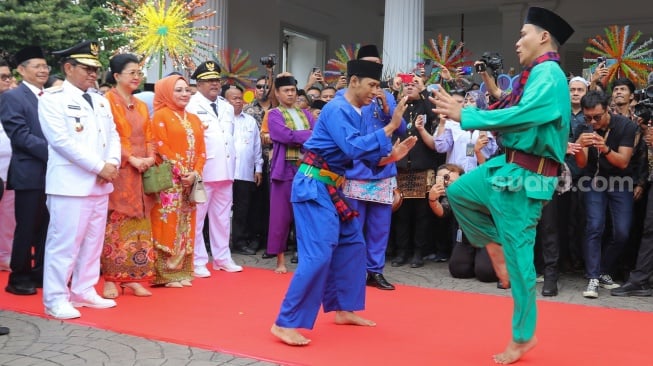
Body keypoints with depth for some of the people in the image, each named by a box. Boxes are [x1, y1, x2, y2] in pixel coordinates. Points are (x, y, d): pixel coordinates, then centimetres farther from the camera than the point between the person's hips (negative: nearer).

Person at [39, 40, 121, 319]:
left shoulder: (101, 101, 17)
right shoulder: (52, 98, -5)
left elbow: (113, 136, 14)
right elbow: (62, 140, -15)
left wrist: (112, 164, -6)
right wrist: (99, 167, -16)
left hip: (100, 183, 7)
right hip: (70, 183, -7)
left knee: (93, 242, 12)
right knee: (64, 242, -4)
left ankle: (84, 291, 22)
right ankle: (55, 299, 6)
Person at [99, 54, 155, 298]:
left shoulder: (141, 106, 18)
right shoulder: (107, 100, -4)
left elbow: (148, 136, 15)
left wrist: (150, 157, -4)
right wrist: (131, 158, -17)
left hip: (141, 172, 7)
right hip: (118, 171, -7)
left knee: (138, 225, 6)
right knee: (115, 224, -4)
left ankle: (133, 277, 11)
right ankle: (111, 278, 2)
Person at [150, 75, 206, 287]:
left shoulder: (194, 119, 16)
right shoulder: (161, 116, -2)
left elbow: (201, 151, 10)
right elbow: (162, 148, -11)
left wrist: (195, 173, -6)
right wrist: (181, 173, -16)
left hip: (190, 181, 6)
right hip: (169, 181, -6)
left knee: (186, 226, 8)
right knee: (168, 225, -5)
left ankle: (182, 272, 15)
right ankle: (166, 274, 1)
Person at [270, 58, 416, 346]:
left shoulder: (353, 113, 14)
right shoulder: (336, 110, -15)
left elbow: (360, 155, 15)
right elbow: (353, 149, -27)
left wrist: (390, 156, 1)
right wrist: (390, 127, -23)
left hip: (330, 187, 10)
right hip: (313, 186, -10)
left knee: (352, 244, 15)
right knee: (318, 255, -15)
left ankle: (343, 309, 28)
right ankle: (286, 323, -8)